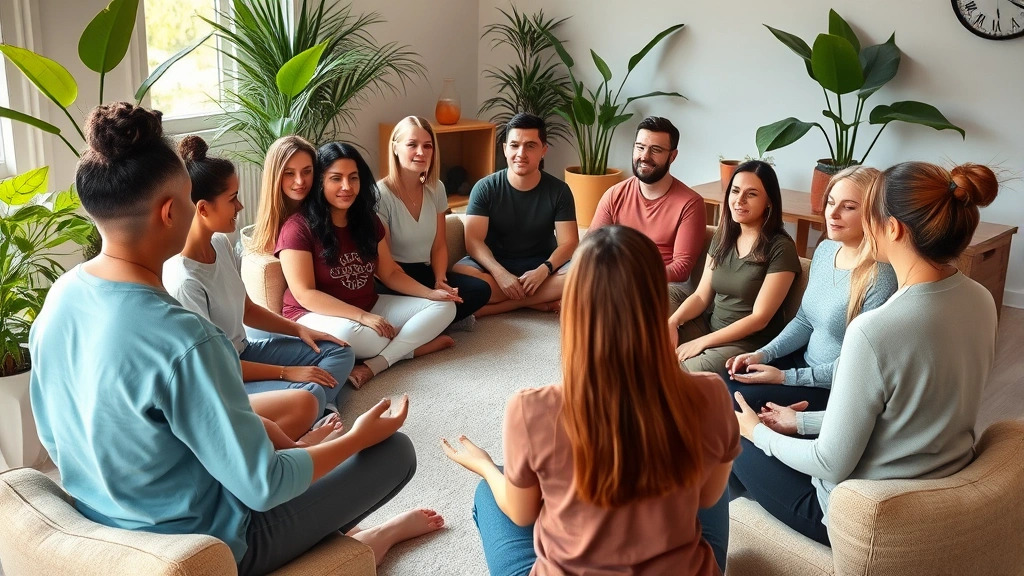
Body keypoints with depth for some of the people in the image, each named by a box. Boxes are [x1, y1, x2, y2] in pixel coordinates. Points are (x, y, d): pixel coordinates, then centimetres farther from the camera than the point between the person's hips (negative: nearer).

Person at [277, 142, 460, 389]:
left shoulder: (367, 220, 6)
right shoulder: (298, 228, -15)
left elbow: (390, 273, 10)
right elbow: (304, 295, -20)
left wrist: (430, 293, -7)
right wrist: (361, 316, -28)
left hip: (370, 307, 7)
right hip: (317, 315, -7)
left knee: (444, 307, -5)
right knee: (344, 333, -42)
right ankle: (417, 344, -16)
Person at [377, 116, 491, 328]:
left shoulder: (436, 189, 5)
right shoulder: (381, 194, -15)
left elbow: (439, 245, 11)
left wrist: (440, 281, -9)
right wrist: (426, 294, -22)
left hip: (424, 273, 6)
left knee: (480, 289, -17)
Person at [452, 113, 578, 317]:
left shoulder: (558, 191, -4)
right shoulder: (485, 188, -7)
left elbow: (568, 242, -9)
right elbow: (474, 241, -13)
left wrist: (543, 270, -28)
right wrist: (500, 273, -31)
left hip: (541, 265, 1)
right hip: (495, 265, -1)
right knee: (459, 275, -33)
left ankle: (494, 305, -24)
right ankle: (536, 301, -22)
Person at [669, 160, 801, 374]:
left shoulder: (780, 248, -13)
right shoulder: (722, 238, 7)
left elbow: (759, 318, -15)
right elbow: (701, 296, 7)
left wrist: (702, 342, -18)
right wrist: (672, 321, -13)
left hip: (750, 342, -6)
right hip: (709, 325, 6)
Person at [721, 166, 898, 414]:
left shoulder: (880, 277, -23)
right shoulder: (825, 249, 2)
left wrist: (786, 377, -20)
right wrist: (763, 354, -2)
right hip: (806, 362, 7)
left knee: (742, 398, -15)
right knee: (727, 382, -5)